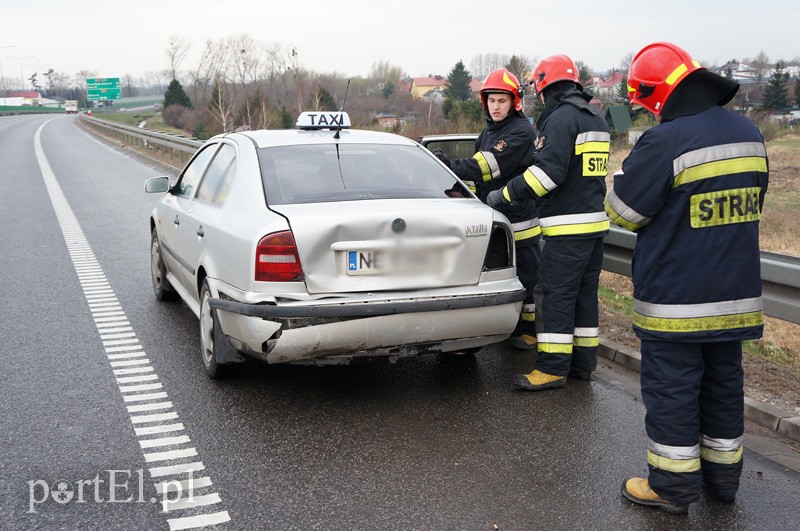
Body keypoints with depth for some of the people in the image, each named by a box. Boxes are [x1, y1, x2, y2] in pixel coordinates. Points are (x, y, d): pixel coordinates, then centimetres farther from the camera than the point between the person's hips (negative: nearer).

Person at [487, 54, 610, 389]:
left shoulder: (560, 118, -12)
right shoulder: (596, 120, 17)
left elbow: (549, 171, -21)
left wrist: (505, 194, -15)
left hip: (568, 224, -9)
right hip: (595, 221, 9)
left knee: (555, 295, -5)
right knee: (585, 292, 13)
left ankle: (553, 367, -2)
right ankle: (583, 361, 20)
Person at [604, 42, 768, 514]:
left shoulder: (665, 142, -20)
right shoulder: (749, 134, 5)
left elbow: (622, 211, -12)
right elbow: (750, 205, 15)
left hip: (675, 299, -7)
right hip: (736, 295, 8)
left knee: (672, 389, 5)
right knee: (724, 383, 18)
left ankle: (673, 485, 15)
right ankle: (723, 475, 31)